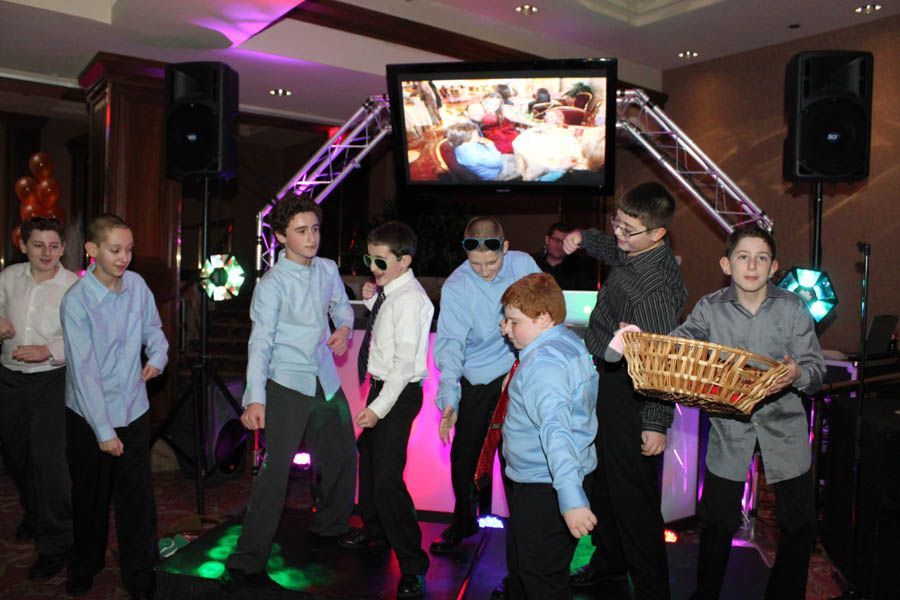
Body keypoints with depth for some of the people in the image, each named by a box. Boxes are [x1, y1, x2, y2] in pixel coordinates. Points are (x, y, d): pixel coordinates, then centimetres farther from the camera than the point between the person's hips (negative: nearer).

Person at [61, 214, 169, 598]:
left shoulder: (137, 284, -4)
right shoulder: (76, 300, -18)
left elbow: (153, 327, 15)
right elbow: (84, 372, -19)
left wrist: (158, 357, -6)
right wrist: (103, 430, -19)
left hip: (134, 410, 3)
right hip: (89, 416, -2)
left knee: (137, 498, 5)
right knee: (91, 498, 16)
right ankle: (85, 567, 40)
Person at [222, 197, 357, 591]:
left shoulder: (328, 270, 3)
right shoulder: (272, 285, -14)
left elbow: (341, 306, 20)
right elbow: (260, 342, -20)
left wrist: (344, 328, -4)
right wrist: (255, 398, -30)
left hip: (325, 381, 6)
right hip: (286, 385, -6)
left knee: (343, 456, 18)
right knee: (274, 472, -11)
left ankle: (330, 529, 41)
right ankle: (247, 562, 1)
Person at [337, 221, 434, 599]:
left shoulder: (409, 299, -21)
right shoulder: (390, 291, 7)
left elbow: (405, 361, -24)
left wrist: (379, 407, -25)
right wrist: (372, 302, 8)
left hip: (399, 394, -10)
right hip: (382, 385, 10)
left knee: (387, 477, -10)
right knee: (368, 456, 25)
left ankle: (413, 565, 4)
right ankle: (374, 529, 48)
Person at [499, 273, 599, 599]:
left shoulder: (543, 362, -26)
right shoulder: (569, 340, 6)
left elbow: (556, 428, -40)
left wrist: (571, 497, -47)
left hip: (543, 487, -11)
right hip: (535, 479, 11)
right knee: (520, 564, 27)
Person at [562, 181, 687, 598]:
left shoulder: (653, 289, -29)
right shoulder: (633, 251, -1)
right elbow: (613, 249, 26)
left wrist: (656, 424, -22)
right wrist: (584, 238, 12)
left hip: (628, 397, -10)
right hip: (606, 382, 10)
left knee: (633, 496, 3)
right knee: (604, 481, 24)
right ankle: (609, 564, 45)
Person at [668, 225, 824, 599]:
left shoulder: (793, 308, -5)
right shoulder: (709, 308, -6)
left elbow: (816, 368, -6)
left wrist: (797, 375, -30)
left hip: (784, 426, 1)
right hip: (729, 428, 0)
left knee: (799, 525, 9)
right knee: (717, 522, 10)